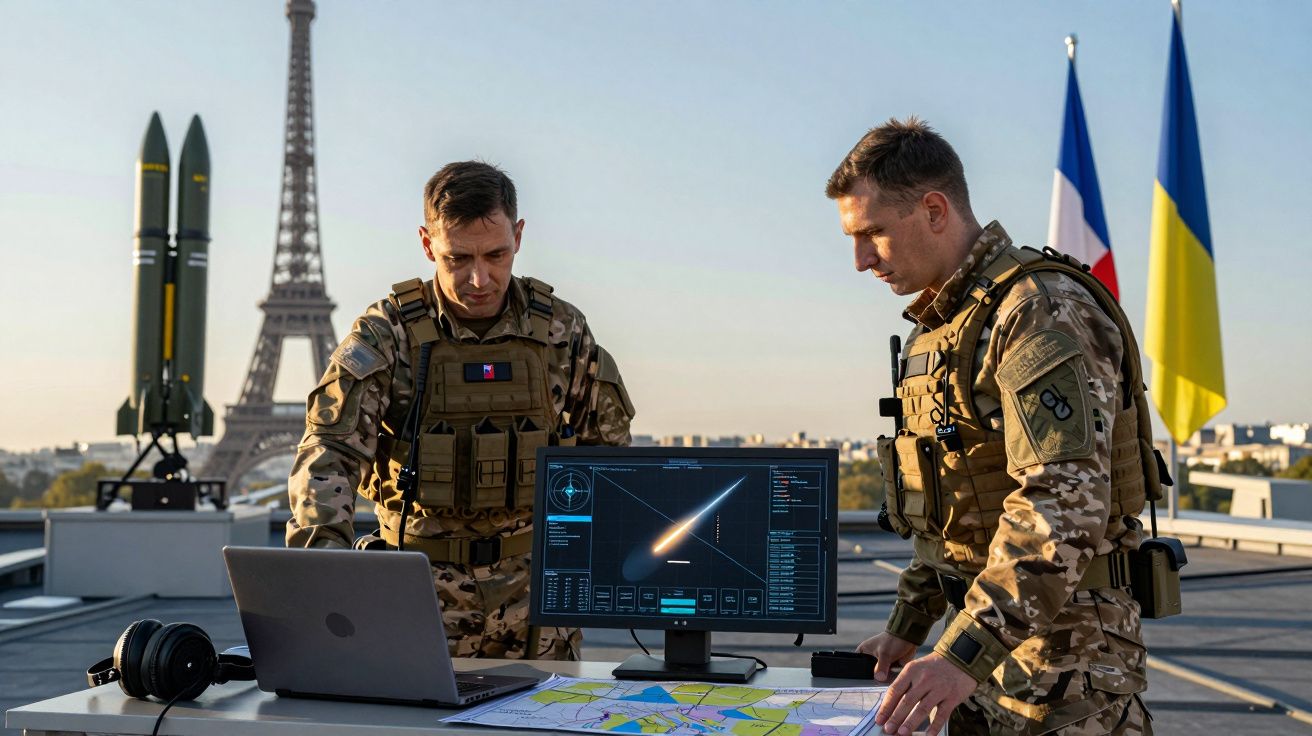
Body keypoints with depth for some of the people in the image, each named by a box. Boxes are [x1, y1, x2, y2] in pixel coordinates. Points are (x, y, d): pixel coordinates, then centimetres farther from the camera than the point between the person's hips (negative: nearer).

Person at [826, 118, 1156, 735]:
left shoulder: (1043, 310, -17)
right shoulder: (937, 327, 15)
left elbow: (1066, 504, -27)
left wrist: (963, 652, -32)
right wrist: (906, 628, 19)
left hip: (1062, 643, -9)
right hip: (985, 638, 9)